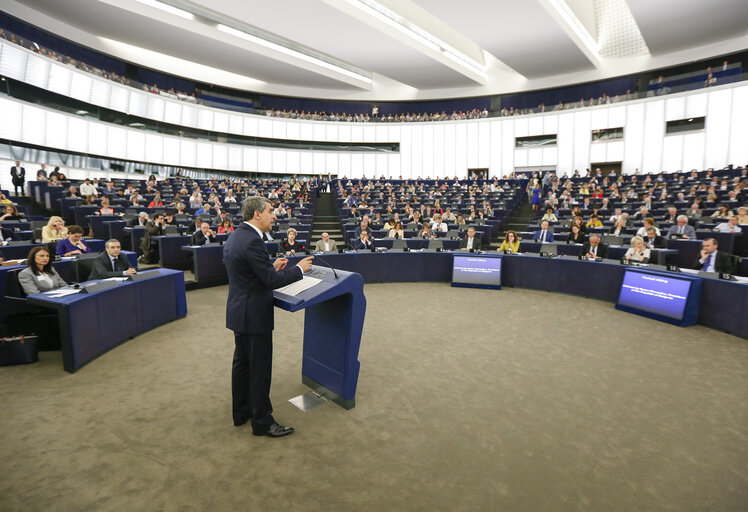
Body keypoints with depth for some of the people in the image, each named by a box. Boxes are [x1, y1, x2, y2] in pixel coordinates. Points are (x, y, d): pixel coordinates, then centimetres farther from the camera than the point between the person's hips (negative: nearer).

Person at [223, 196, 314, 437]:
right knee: (260, 369, 4)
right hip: (254, 315, -10)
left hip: (239, 313, 10)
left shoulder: (234, 237, 7)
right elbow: (272, 281, -22)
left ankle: (241, 412, 36)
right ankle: (262, 421, 19)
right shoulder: (252, 241, -24)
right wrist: (299, 268, -11)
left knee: (242, 363, 20)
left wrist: (272, 267, 10)